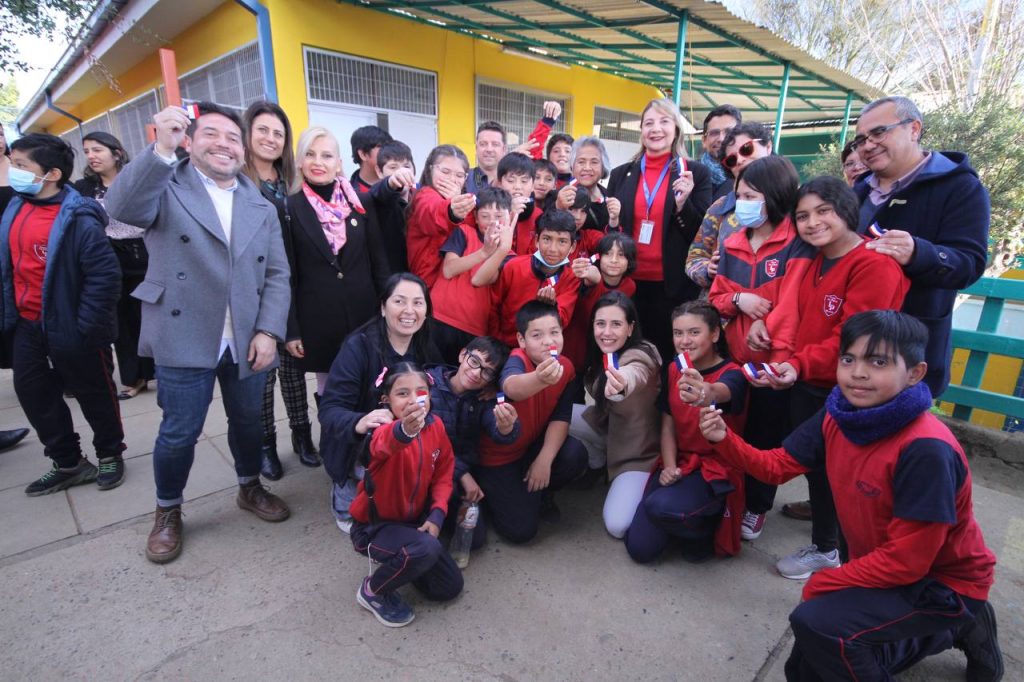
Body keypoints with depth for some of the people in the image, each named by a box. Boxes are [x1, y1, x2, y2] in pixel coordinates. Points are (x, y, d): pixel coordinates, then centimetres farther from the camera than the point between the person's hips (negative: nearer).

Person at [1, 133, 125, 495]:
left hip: (69, 327, -8)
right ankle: (68, 463, 32)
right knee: (33, 393, 16)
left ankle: (110, 455, 30)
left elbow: (105, 274, -22)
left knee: (95, 395, 9)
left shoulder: (78, 219, -19)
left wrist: (85, 326, -22)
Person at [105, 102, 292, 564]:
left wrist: (268, 331, -7)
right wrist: (161, 150, -30)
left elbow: (277, 274, 4)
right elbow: (121, 209, -21)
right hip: (185, 339, -3)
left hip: (248, 340, 3)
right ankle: (167, 512, 31)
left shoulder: (261, 207, 9)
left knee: (248, 421, 16)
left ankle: (250, 488, 40)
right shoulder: (166, 186, 1)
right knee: (179, 432, 6)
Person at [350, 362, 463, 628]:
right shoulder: (384, 429, -28)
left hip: (412, 520, 6)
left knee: (450, 587, 6)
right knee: (427, 549, -34)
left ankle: (399, 561, 29)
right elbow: (384, 444, -55)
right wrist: (404, 431, -78)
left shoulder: (435, 425, -9)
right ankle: (372, 590, -4)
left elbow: (443, 472, 2)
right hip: (373, 525, -6)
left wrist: (437, 513, -12)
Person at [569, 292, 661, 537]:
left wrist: (622, 383, -78)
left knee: (617, 525, -20)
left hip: (639, 448, -7)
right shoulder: (603, 355, -6)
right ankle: (597, 463, 11)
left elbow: (634, 375, -53)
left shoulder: (640, 356, -30)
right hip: (611, 429, 7)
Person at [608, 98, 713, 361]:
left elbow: (703, 235, -2)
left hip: (674, 285, -2)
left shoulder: (696, 173, 2)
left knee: (668, 353, 8)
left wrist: (683, 203, -15)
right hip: (628, 281, 2)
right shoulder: (621, 174, 9)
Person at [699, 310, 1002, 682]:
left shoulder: (926, 450, -32)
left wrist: (822, 583, -17)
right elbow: (777, 465, -7)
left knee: (814, 623, -28)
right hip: (881, 568, 7)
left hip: (943, 582, -7)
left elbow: (907, 560, -26)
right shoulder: (837, 416, -11)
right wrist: (724, 439, -24)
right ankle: (945, 632, 25)